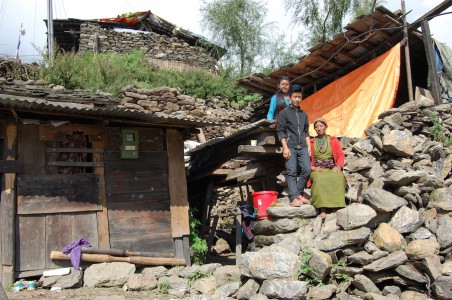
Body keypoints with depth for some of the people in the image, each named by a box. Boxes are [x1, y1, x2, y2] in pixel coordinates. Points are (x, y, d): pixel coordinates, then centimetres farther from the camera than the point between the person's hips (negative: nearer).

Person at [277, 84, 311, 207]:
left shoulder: (304, 114, 19)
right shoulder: (284, 113, 4)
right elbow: (281, 131, -2)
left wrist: (308, 146, 11)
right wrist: (285, 147, -10)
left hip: (302, 147, 4)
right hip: (290, 147, -4)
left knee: (307, 170, -6)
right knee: (292, 172, -7)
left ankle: (299, 193, 9)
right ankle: (294, 198, -9)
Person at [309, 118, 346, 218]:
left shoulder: (333, 140, 17)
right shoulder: (311, 142, 17)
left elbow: (340, 155, 9)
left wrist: (338, 166, -11)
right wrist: (313, 168, -9)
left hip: (332, 169, 1)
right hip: (317, 170, -1)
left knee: (338, 177, -36)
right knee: (320, 179, -38)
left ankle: (336, 205, -41)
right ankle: (322, 208, -44)